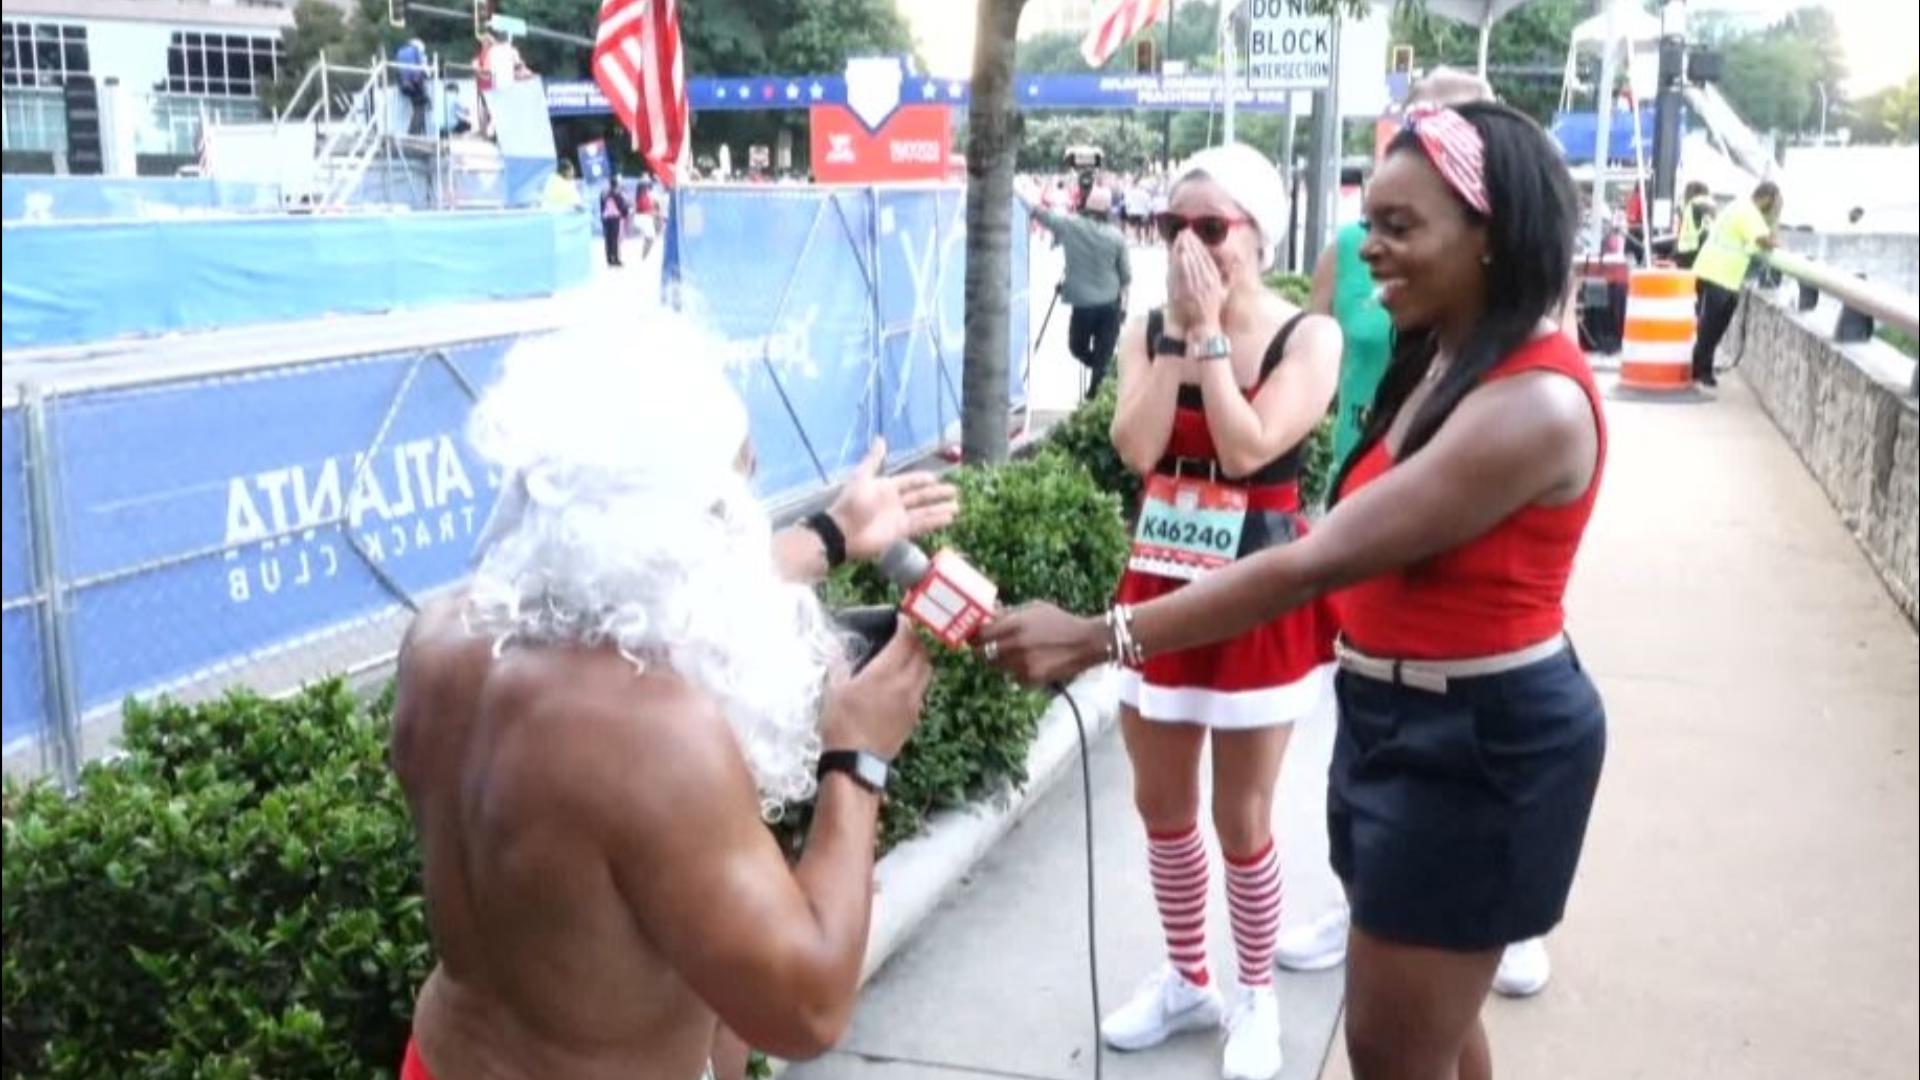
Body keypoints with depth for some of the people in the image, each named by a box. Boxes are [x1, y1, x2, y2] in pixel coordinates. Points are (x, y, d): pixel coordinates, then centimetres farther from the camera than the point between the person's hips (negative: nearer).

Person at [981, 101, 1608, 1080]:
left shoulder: (1534, 402, -25)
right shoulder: (1445, 361, 8)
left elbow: (1319, 561, -30)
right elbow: (1367, 556, 5)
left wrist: (1100, 639, -29)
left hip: (1481, 744, -9)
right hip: (1402, 718, 9)